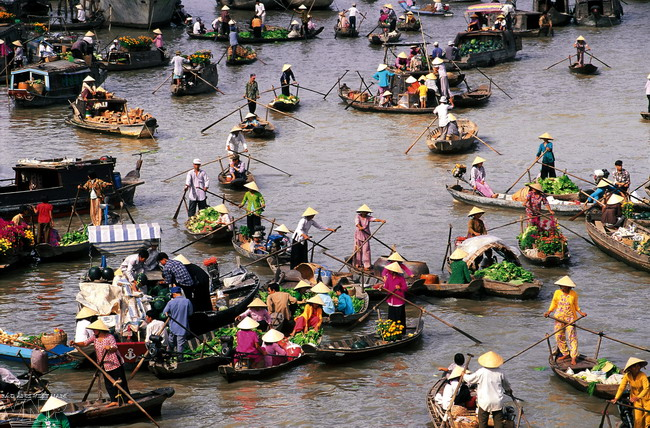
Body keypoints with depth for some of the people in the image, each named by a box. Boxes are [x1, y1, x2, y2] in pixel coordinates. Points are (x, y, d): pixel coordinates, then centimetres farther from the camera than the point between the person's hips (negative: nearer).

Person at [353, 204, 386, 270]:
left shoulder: (368, 217, 2)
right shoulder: (358, 217, -2)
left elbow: (374, 219, -16)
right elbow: (357, 222, -21)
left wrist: (381, 220, -36)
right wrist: (359, 227, -43)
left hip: (366, 236, 1)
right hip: (358, 236, -1)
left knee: (366, 250, -5)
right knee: (358, 250, 4)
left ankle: (366, 265, -3)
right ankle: (357, 264, 16)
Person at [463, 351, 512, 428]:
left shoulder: (481, 372, -11)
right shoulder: (500, 373, 0)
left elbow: (469, 379, 2)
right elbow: (506, 386, 17)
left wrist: (465, 374, 26)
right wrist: (509, 392, 41)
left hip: (484, 402, -3)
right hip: (498, 402, 3)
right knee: (498, 422, 9)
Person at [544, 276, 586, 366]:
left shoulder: (573, 294, -3)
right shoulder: (557, 293, 0)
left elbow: (576, 306, 10)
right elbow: (553, 304, 8)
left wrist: (581, 313, -4)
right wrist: (548, 312, -6)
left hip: (570, 318, -3)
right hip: (559, 318, 3)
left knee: (571, 337, -8)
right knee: (559, 336, 4)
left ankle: (573, 358, -7)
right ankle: (565, 354, 22)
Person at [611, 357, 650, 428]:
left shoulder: (643, 376, -23)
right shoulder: (627, 376, -14)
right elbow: (621, 387, -9)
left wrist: (637, 397, -44)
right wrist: (616, 398, -19)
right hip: (635, 399, 2)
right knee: (638, 419, -1)